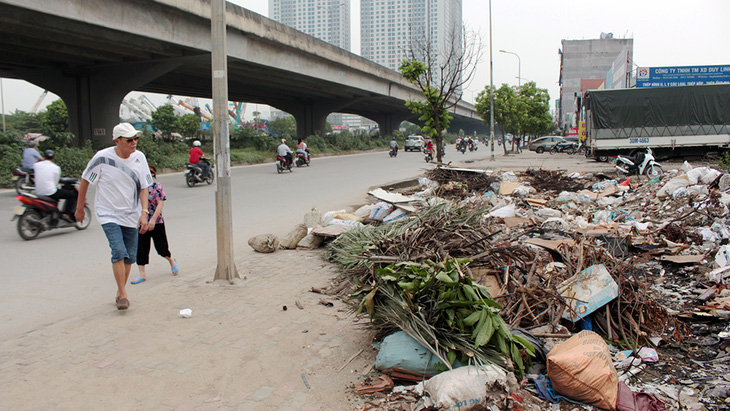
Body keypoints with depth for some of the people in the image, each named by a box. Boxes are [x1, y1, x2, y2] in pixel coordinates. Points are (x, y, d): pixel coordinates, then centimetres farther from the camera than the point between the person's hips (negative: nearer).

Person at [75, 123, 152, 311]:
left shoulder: (139, 158, -4)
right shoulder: (102, 158, -14)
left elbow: (144, 187, 2)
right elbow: (85, 180, 0)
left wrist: (144, 212, -8)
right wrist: (79, 207, 6)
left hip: (131, 215, 4)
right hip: (108, 214, -4)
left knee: (129, 256, 6)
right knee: (119, 252, -18)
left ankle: (120, 291, 26)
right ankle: (123, 295, -8)